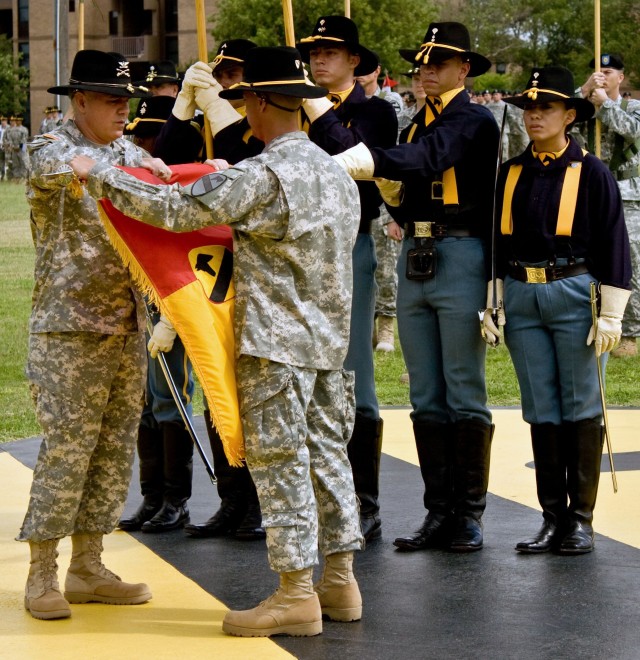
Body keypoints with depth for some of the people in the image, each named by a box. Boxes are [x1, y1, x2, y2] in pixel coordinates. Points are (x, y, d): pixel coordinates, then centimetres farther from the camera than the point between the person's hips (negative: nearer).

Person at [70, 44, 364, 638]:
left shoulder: (262, 175, -17)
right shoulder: (335, 172, 11)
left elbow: (176, 211, -19)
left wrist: (98, 176, -9)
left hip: (276, 343, -9)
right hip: (329, 341, 9)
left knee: (279, 461, -3)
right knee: (325, 455, 12)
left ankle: (296, 594, -1)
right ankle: (339, 580, 17)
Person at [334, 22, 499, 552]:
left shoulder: (476, 121, -4)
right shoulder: (414, 128, 19)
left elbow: (428, 160, -23)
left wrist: (366, 160, -37)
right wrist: (392, 194, -3)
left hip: (460, 257, -7)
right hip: (415, 260, 7)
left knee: (465, 395, -2)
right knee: (426, 399, 8)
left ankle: (469, 514, 5)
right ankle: (439, 511, 14)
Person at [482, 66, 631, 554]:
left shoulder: (591, 173, -3)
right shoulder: (510, 174, 10)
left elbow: (613, 245, -4)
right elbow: (498, 242, 14)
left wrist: (611, 314, -9)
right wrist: (491, 306, 9)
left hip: (575, 295, -4)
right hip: (522, 298, 4)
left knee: (581, 409, 0)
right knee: (540, 411, 7)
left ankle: (581, 519, 8)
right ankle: (553, 517, 13)